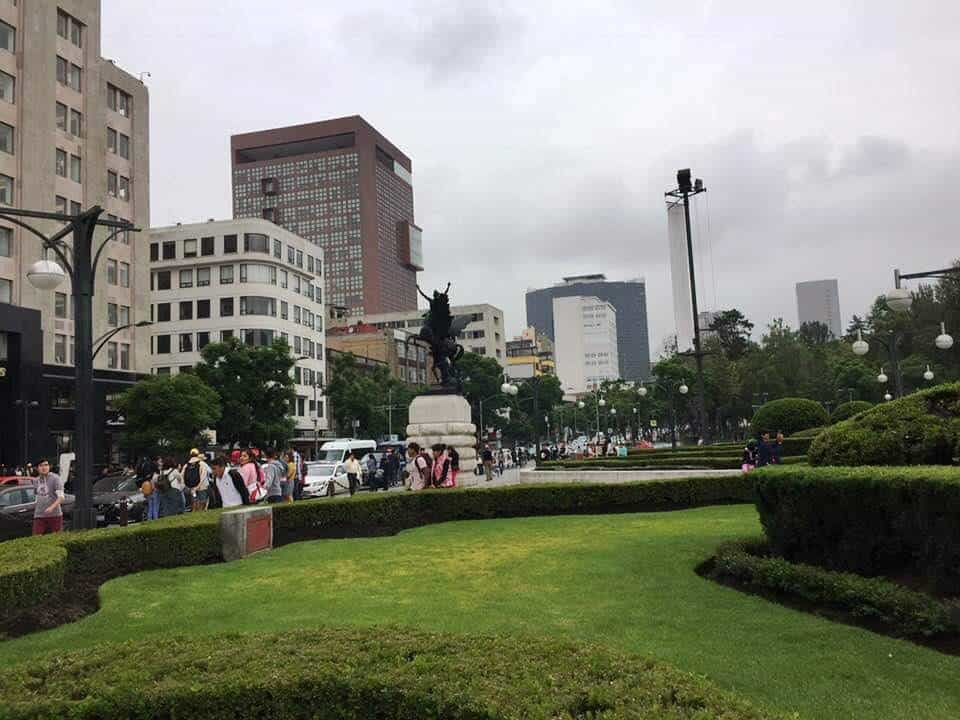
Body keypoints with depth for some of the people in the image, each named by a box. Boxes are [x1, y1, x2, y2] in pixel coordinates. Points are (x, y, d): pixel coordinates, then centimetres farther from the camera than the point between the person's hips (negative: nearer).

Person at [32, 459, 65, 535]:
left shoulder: (55, 478, -7)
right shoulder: (36, 481, 11)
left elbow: (61, 497, -16)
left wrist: (52, 507, -30)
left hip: (55, 515, -4)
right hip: (39, 515, 4)